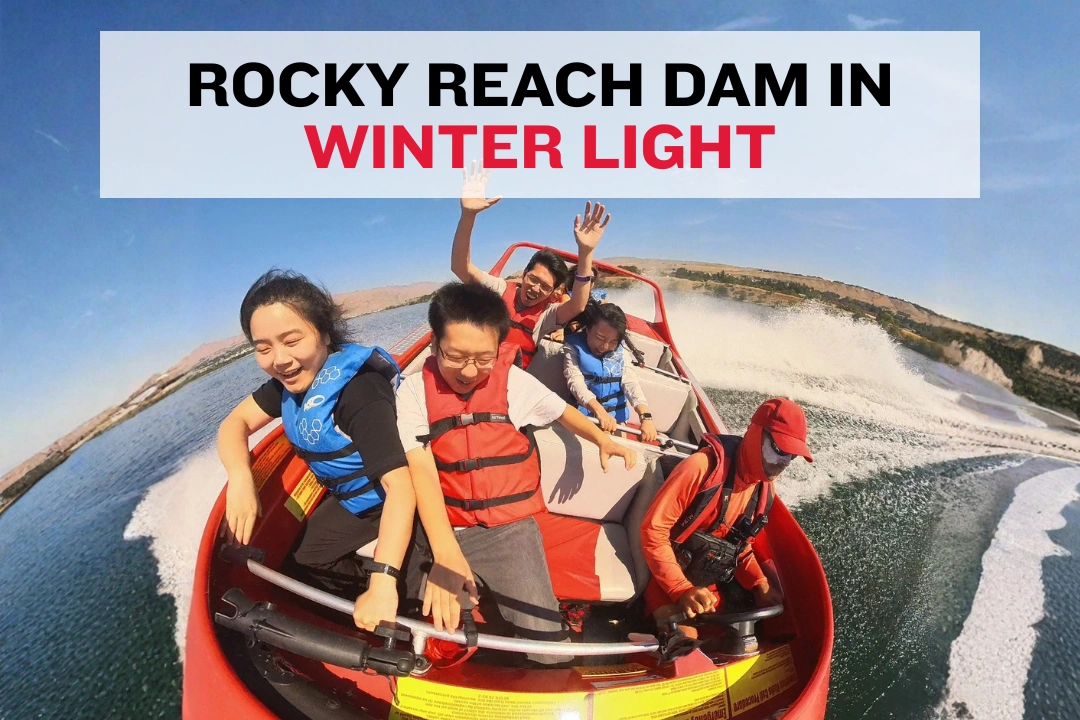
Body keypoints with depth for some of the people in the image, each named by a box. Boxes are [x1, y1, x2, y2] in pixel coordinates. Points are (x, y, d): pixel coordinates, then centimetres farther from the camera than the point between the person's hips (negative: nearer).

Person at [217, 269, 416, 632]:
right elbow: (235, 422, -3)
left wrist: (383, 582, -50)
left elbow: (400, 485, -41)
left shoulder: (359, 388, -33)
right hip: (350, 501, 8)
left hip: (392, 503, -8)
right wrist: (240, 477, -26)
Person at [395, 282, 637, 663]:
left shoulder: (515, 382, -3)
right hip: (442, 528, 1)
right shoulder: (414, 391, -6)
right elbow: (421, 470, -16)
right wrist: (445, 553, -29)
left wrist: (601, 438, -4)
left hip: (509, 527, 0)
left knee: (547, 646, -17)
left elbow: (561, 411, 17)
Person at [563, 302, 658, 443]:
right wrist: (600, 412, -37)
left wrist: (646, 416, -25)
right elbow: (575, 381, -21)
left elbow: (631, 381, -9)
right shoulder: (574, 347, -8)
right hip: (585, 416, -3)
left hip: (616, 415, 4)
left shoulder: (621, 350, 2)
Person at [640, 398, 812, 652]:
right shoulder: (703, 467, -21)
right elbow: (653, 530, -20)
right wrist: (682, 589, -25)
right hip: (668, 583, -7)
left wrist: (759, 583, -4)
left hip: (711, 590, 7)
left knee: (744, 649, -1)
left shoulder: (765, 489, 2)